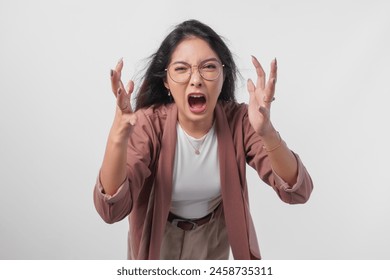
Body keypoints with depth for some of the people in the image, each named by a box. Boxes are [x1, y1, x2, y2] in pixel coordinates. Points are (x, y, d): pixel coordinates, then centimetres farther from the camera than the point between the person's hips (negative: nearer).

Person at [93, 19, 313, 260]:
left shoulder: (239, 120, -24)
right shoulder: (148, 123, -29)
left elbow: (298, 192, -33)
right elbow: (111, 210, -38)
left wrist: (267, 133, -52)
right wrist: (118, 136, -56)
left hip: (214, 234, 2)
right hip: (159, 234, -1)